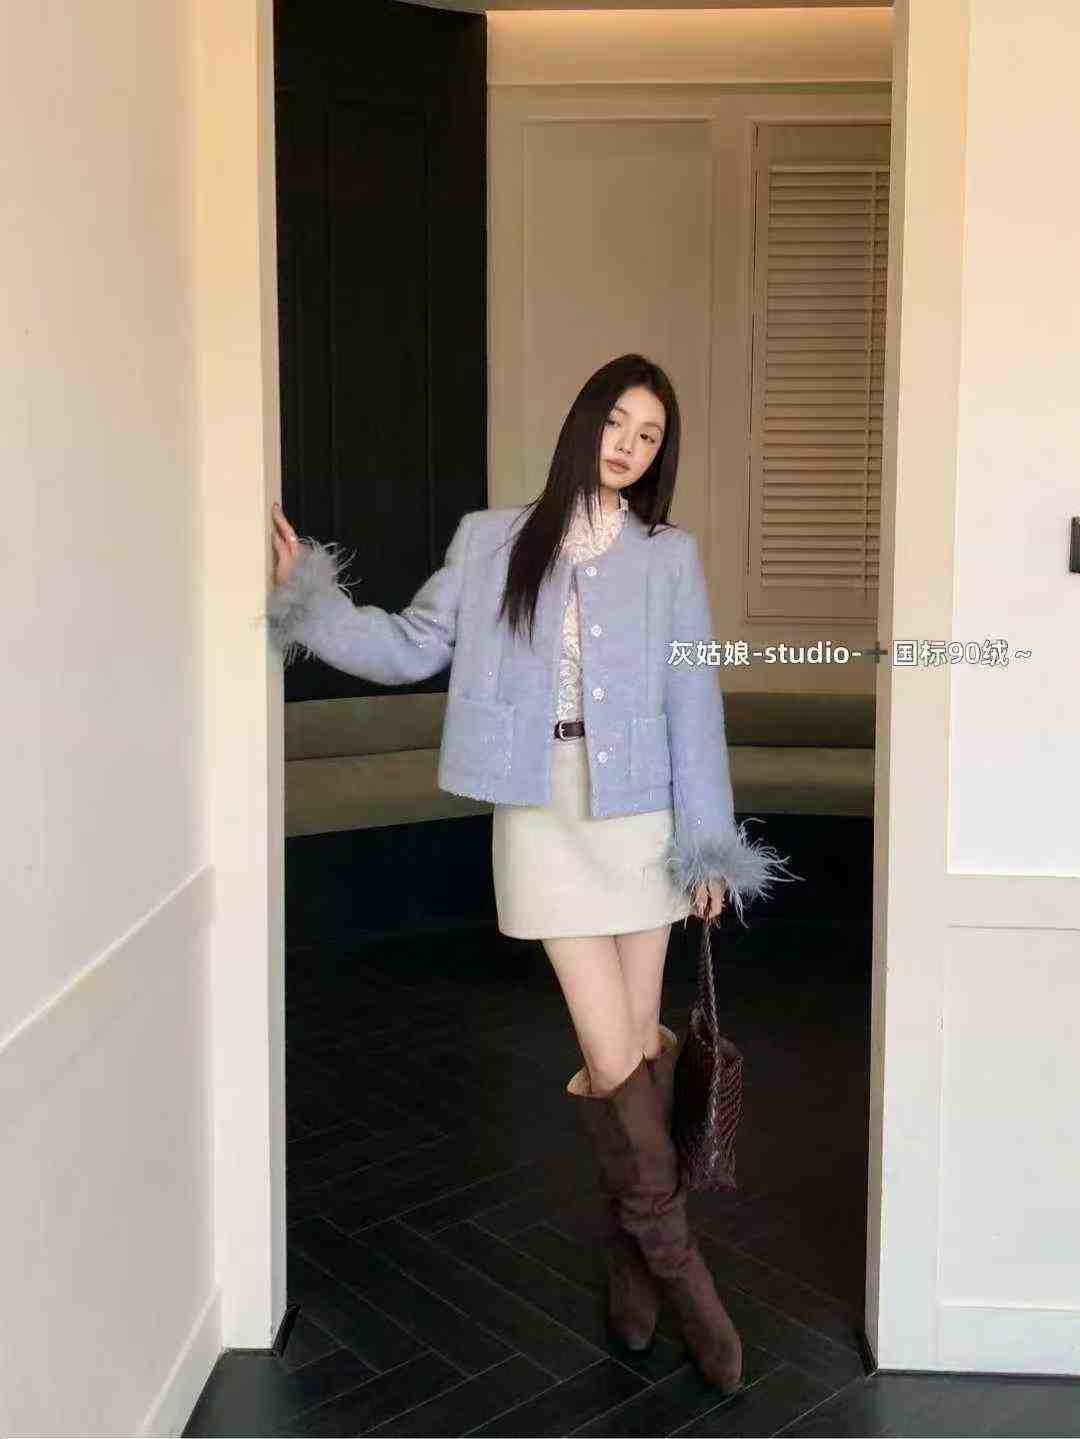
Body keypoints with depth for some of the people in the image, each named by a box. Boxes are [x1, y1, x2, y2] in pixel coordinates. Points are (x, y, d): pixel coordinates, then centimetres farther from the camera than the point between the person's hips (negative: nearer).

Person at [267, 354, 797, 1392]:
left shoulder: (668, 557, 2)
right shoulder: (491, 543, 3)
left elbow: (693, 706, 1)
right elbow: (412, 649, 4)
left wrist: (705, 842, -1)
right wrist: (309, 597, -6)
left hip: (640, 813, 1)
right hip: (541, 816, -1)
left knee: (639, 1041, 8)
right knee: (613, 1053, -4)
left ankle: (631, 1245, 28)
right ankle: (673, 1255, 14)